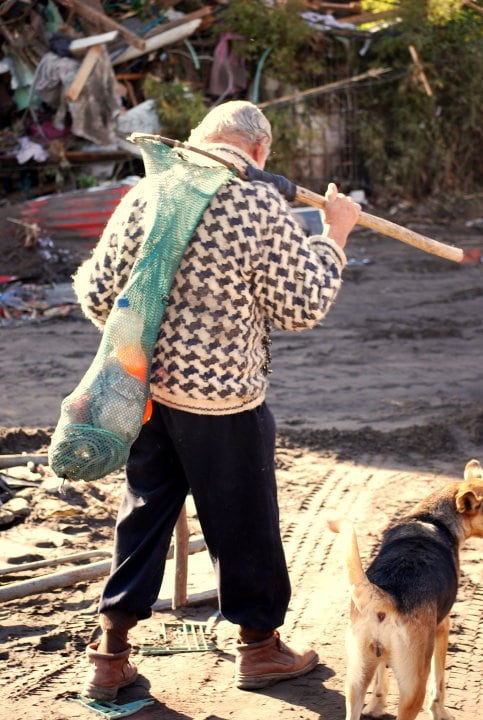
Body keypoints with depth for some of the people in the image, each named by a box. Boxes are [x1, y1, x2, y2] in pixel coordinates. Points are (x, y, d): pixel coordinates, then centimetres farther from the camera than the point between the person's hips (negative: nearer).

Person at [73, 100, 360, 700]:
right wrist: (333, 238, 4)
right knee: (242, 521, 12)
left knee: (143, 514, 17)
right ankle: (259, 645, 29)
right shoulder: (261, 206, -15)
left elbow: (96, 294, 2)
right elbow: (302, 308, -9)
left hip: (144, 384, 5)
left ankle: (111, 654, 21)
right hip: (221, 401, -5)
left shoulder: (146, 192, 0)